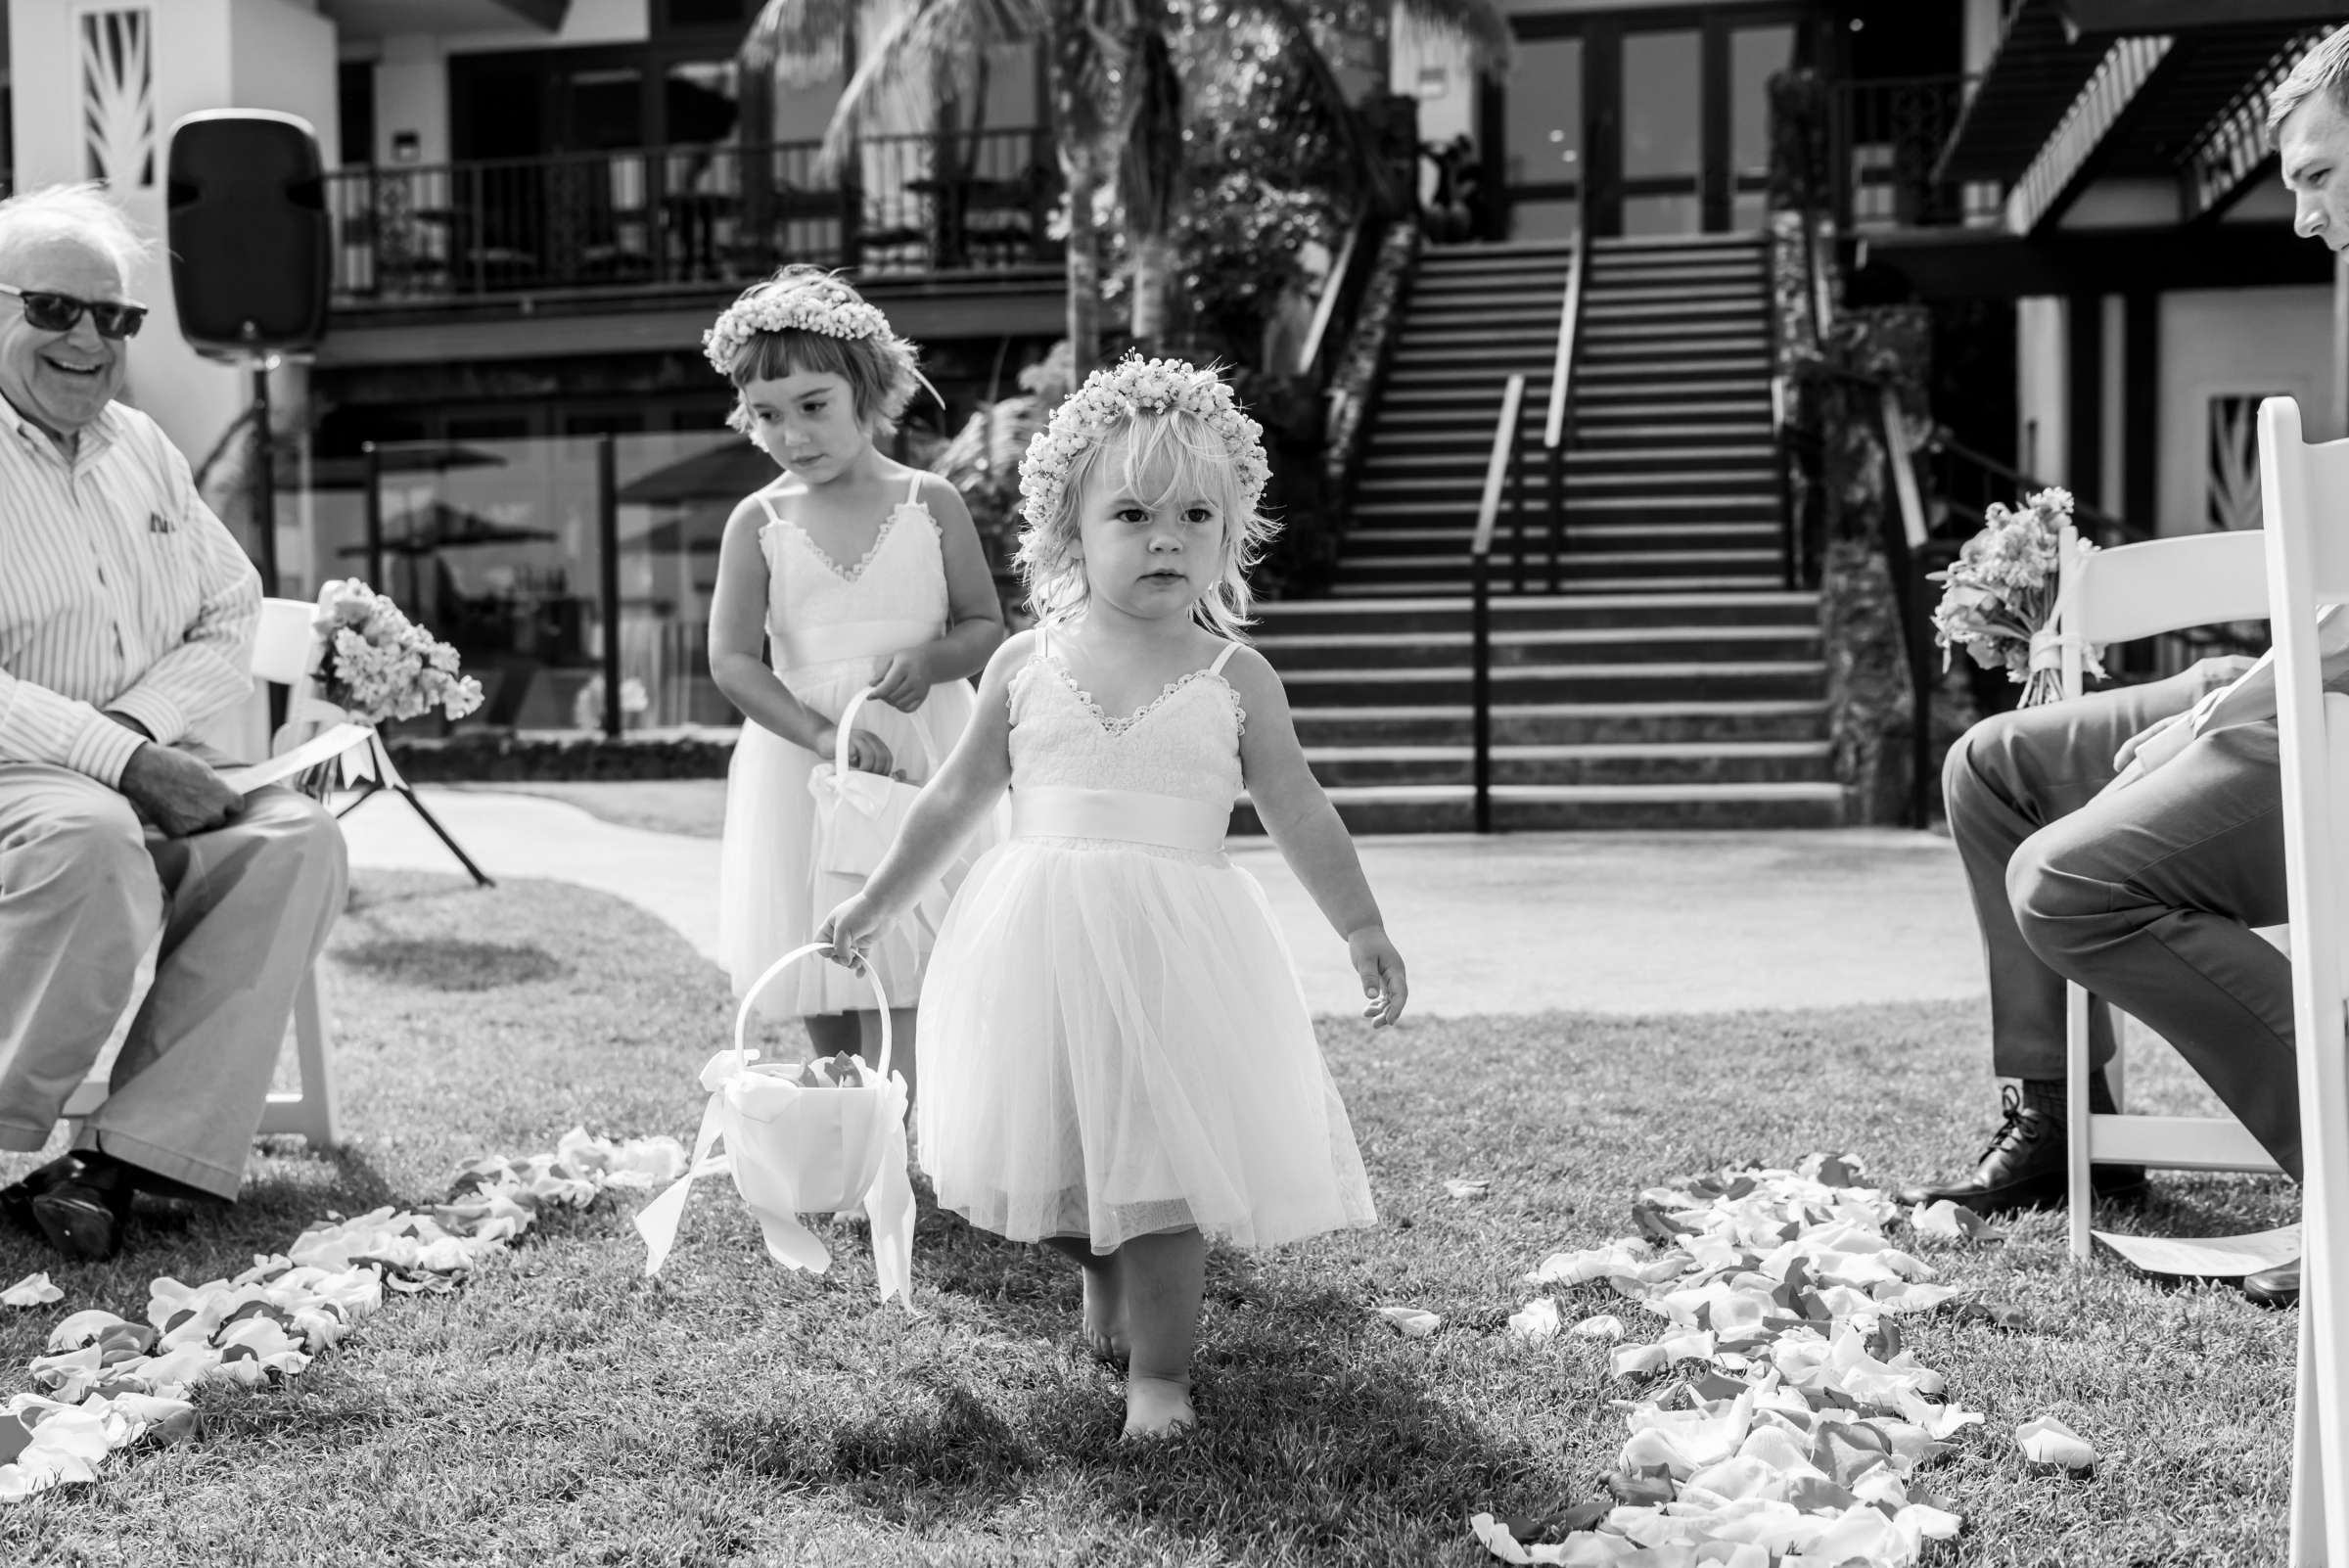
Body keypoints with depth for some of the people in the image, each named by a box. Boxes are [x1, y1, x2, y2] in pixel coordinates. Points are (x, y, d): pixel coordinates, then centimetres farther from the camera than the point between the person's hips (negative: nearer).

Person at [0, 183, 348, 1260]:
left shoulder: (141, 448, 16)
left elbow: (232, 623, 13)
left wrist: (141, 722, -7)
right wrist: (117, 759, -24)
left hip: (147, 769, 6)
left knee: (295, 837, -21)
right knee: (91, 835, -37)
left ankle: (133, 1152, -25)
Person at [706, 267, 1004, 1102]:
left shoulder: (928, 502, -1)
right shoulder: (758, 523, -1)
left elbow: (987, 625, 4)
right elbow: (732, 661, -7)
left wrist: (929, 660, -18)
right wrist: (824, 733, -21)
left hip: (919, 757, -2)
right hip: (802, 764, 2)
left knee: (897, 992, -8)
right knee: (822, 1011, 10)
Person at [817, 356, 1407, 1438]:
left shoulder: (1234, 678, 1)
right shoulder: (1026, 665, 5)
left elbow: (1299, 813, 7)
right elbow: (956, 798, 15)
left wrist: (1363, 929, 3)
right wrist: (877, 901, 19)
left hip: (1173, 945, -2)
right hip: (1039, 937, 2)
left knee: (1161, 1158, -5)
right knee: (1047, 1146, 7)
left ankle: (1160, 1371, 7)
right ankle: (1102, 1276, 38)